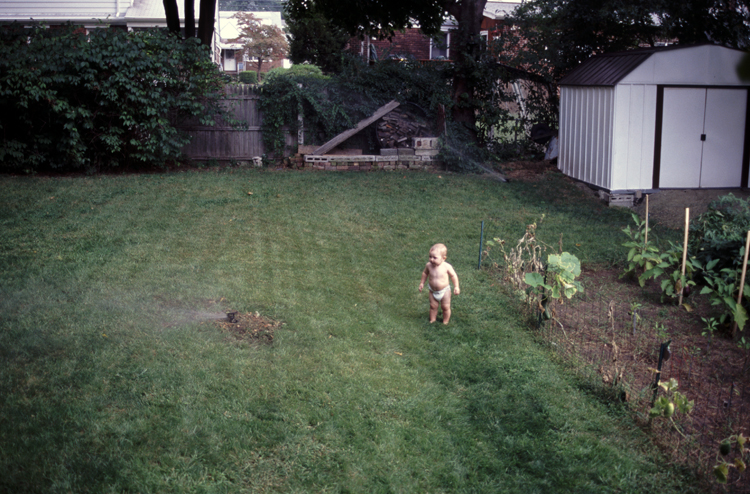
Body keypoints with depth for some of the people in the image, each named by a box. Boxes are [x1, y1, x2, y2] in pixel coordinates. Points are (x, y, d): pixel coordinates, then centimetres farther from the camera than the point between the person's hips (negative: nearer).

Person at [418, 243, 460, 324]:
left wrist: (456, 287, -9)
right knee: (433, 306, 14)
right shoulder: (429, 265, -17)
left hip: (444, 291, -2)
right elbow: (425, 273, 5)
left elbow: (453, 276, -9)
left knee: (446, 307, 12)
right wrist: (422, 283, 11)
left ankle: (445, 322, 31)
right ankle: (432, 320, 33)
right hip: (433, 291, 2)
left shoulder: (447, 267, -24)